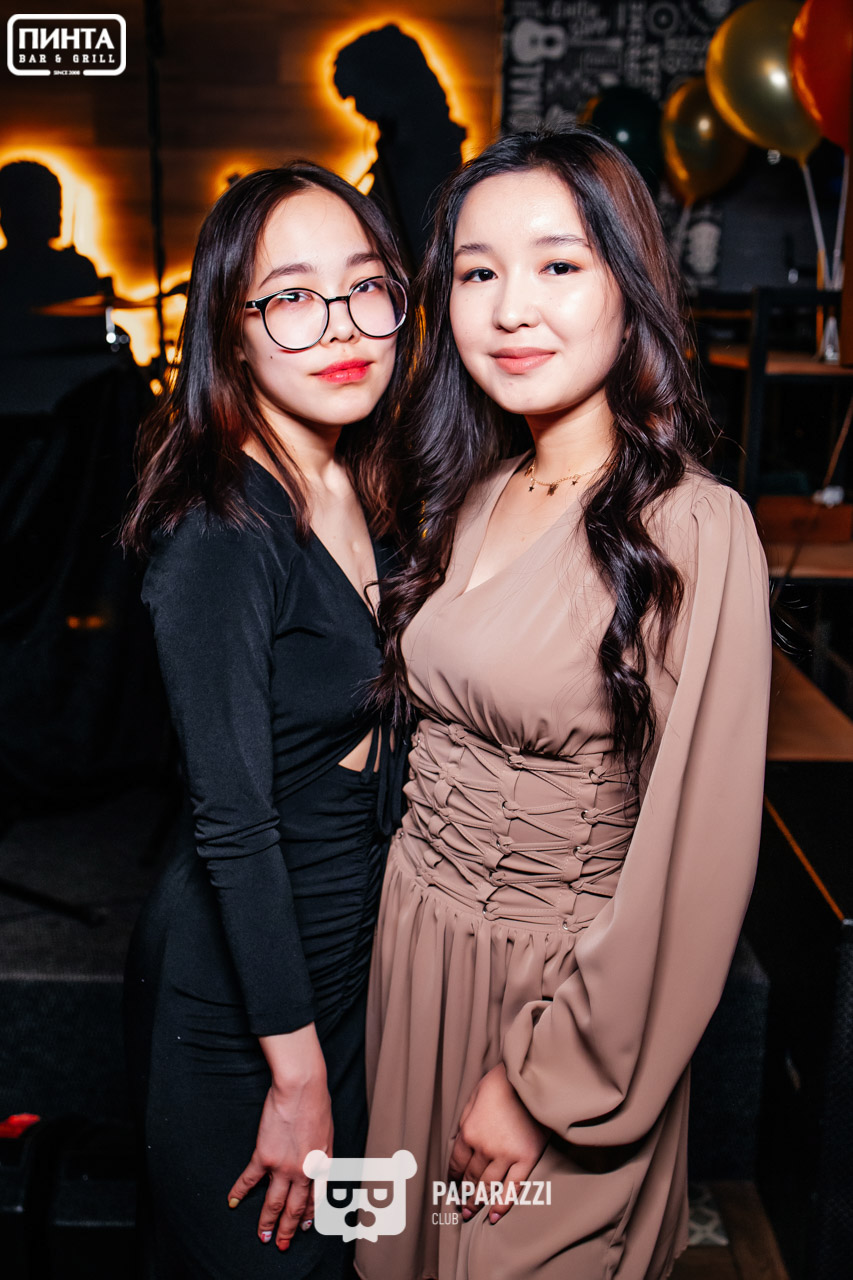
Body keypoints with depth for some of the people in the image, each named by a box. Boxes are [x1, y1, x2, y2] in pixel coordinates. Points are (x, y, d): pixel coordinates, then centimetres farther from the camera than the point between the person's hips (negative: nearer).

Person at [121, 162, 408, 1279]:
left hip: (356, 949, 7)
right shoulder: (218, 535, -26)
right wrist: (296, 1074, -16)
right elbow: (234, 823, -24)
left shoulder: (364, 493, -1)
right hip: (237, 986, -7)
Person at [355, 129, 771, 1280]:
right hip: (414, 954, 6)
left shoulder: (693, 529, -21)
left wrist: (545, 1081, -14)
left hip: (560, 981, -6)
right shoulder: (471, 497, 1)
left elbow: (695, 861, -20)